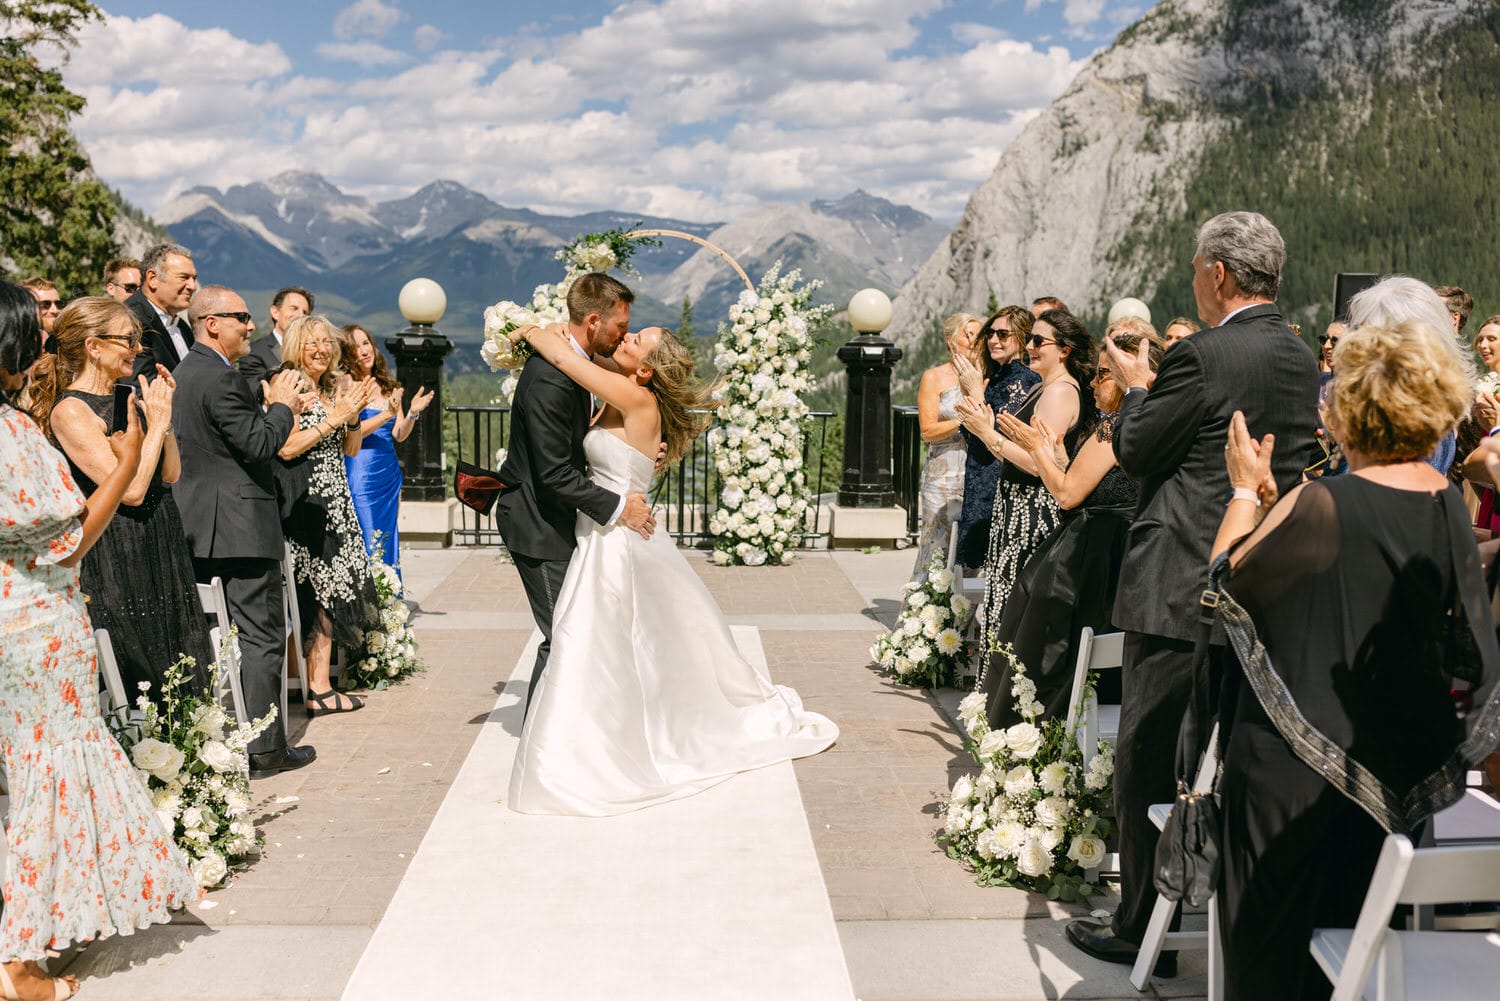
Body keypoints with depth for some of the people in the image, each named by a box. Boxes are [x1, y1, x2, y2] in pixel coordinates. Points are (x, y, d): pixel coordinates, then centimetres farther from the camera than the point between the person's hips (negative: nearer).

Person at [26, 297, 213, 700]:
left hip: (161, 553, 8)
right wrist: (157, 422, -14)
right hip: (116, 560, -8)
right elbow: (130, 489, -21)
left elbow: (170, 474, 10)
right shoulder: (70, 411, -14)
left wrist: (163, 414, -1)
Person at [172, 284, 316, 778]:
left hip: (199, 527, 10)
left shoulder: (184, 372, 15)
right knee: (262, 635, -3)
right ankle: (264, 747, 2)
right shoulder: (222, 378, -16)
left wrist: (273, 407, 15)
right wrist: (282, 406, -3)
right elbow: (259, 445, -19)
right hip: (241, 527, -10)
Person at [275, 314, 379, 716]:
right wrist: (335, 417, -15)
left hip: (336, 503, 8)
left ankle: (321, 687, 10)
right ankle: (315, 691, -1)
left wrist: (353, 415, 0)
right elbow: (286, 448, -18)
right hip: (305, 505, -8)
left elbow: (350, 450, 17)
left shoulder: (334, 389, 15)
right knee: (309, 593, -6)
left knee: (330, 592, 6)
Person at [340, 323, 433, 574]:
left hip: (389, 474, 6)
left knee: (387, 541, 9)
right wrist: (387, 414, -22)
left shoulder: (387, 387, 12)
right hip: (360, 474, -6)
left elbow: (399, 435, 9)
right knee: (365, 542, -4)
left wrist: (412, 413, -8)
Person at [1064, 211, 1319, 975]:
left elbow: (1135, 452, -10)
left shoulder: (1202, 357, -17)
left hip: (1182, 591, -8)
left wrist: (1137, 387, 9)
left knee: (1148, 760, 3)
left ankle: (1144, 929, 12)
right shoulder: (1302, 360, 8)